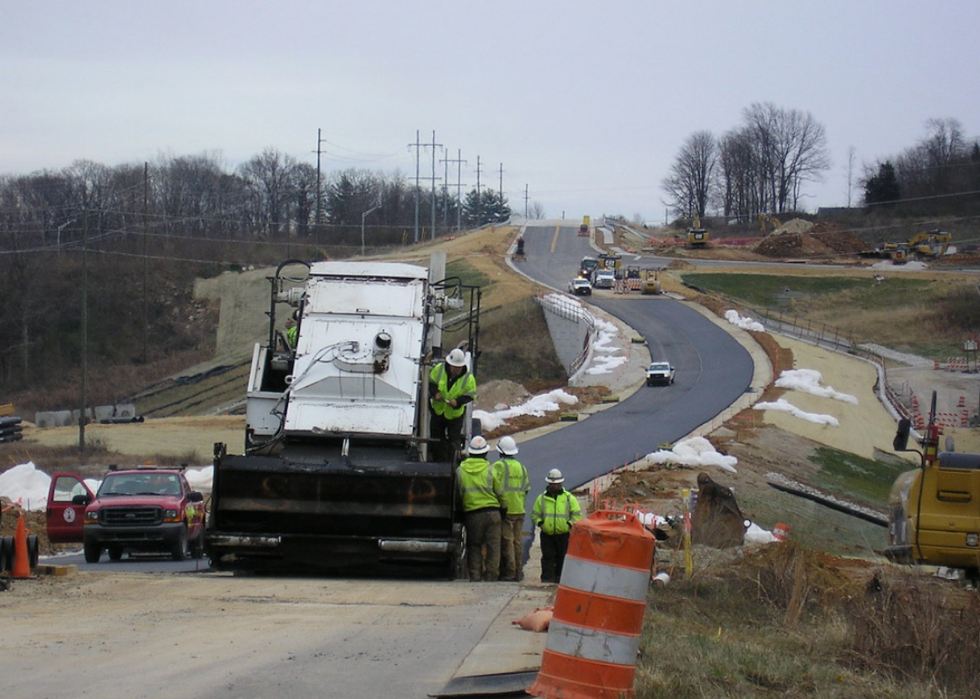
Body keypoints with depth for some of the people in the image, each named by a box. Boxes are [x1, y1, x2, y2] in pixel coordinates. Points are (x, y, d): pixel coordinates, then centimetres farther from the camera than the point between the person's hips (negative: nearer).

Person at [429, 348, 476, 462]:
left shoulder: (468, 378, -19)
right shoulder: (439, 369, -15)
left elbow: (470, 396, -12)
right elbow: (431, 383, -3)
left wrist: (458, 402, -30)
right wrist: (435, 393, -24)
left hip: (455, 414, -3)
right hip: (437, 410, 3)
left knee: (453, 442, 5)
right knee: (437, 439, 15)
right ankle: (440, 462, 33)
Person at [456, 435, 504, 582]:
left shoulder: (460, 470, 0)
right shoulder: (490, 470, -4)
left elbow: (458, 494, 7)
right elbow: (499, 492, 3)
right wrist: (502, 506, 21)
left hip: (471, 513, 1)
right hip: (492, 512, -1)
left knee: (474, 547, 9)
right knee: (493, 546, 3)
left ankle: (475, 576, 3)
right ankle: (491, 576, 0)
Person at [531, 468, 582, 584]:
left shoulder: (569, 498, 3)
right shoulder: (542, 498, 5)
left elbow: (577, 514, 4)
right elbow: (535, 514, 10)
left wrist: (570, 524, -11)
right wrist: (540, 523, -8)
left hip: (564, 534, 0)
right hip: (547, 534, 0)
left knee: (562, 557, 5)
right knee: (548, 557, -2)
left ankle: (560, 577, 14)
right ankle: (547, 577, 0)